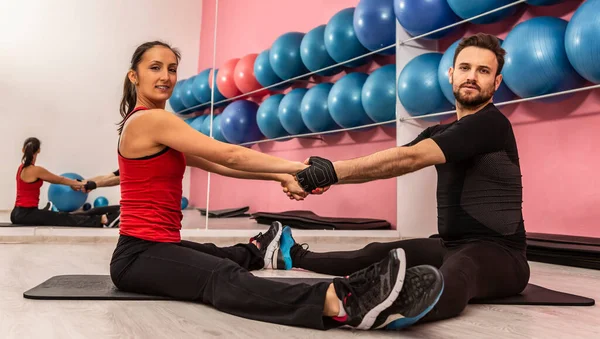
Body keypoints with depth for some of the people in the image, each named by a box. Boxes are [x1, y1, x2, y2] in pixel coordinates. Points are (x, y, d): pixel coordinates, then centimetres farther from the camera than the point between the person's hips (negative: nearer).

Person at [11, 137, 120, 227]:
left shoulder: (22, 167, 11)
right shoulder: (36, 170, -15)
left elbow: (54, 179, 16)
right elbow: (60, 180, -4)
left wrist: (73, 183, 20)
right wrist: (80, 183, 7)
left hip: (18, 213, 8)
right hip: (27, 214, -8)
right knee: (66, 218, -10)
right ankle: (102, 219, -9)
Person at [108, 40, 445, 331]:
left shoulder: (147, 123, 18)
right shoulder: (151, 119, -12)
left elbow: (217, 164, 11)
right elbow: (229, 156, -15)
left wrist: (279, 176, 4)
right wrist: (297, 167, -10)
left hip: (153, 246, 10)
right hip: (139, 255, -10)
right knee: (223, 279, -36)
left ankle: (257, 251, 65)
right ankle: (341, 301, -56)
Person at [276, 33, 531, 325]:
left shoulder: (491, 123, -15)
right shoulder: (440, 134, 12)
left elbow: (408, 159, -26)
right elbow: (387, 164, 1)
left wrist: (336, 171, -28)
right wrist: (330, 173, -15)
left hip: (499, 252, -7)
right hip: (451, 246, 8)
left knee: (455, 274, -41)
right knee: (375, 254, 18)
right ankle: (295, 257, 35)